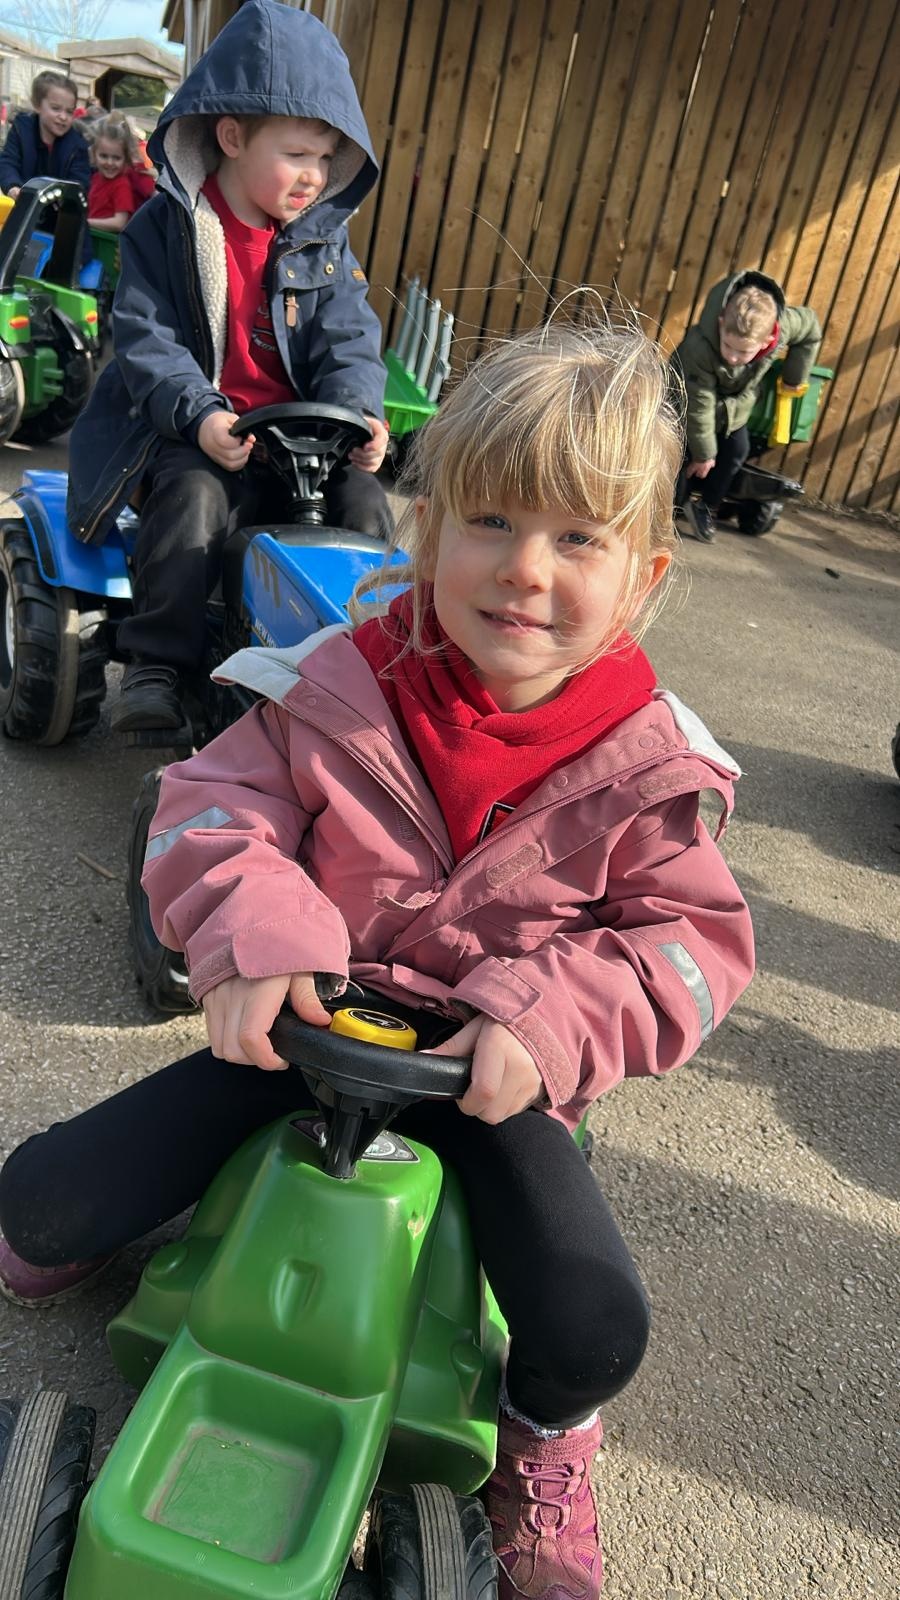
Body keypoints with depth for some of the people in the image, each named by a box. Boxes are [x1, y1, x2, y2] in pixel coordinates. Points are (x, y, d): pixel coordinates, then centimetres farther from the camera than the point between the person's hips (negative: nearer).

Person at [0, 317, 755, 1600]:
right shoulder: (340, 688, -13)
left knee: (596, 1329, -19)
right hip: (311, 1018, 1)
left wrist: (548, 1020, -25)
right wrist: (251, 939, -29)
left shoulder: (646, 765, -12)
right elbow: (214, 805, -9)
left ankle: (544, 1448, 23)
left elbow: (694, 937, -9)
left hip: (490, 1067, 0)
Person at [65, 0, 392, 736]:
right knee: (194, 496, -32)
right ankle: (156, 669, -21)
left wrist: (361, 411, -17)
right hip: (192, 430, -3)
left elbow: (348, 339, 4)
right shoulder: (165, 227, -2)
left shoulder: (323, 238, 10)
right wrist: (200, 415, -25)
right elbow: (145, 338, -9)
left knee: (364, 501, -18)